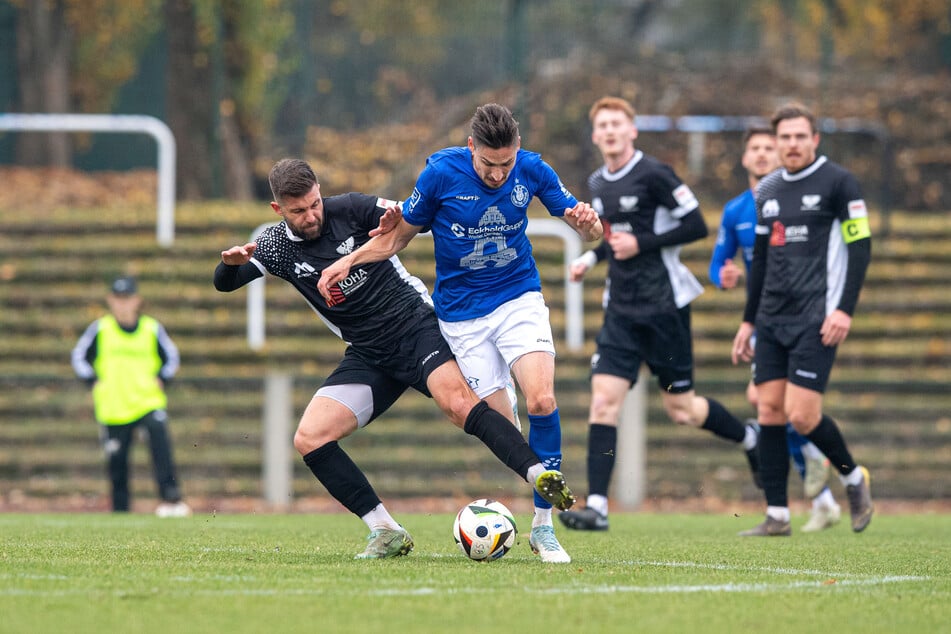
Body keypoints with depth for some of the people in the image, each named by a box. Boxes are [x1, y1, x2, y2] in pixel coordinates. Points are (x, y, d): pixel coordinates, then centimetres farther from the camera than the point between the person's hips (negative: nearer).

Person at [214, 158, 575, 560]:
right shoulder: (277, 245, 1)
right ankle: (387, 533, -8)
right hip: (369, 357, 5)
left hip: (417, 326, -5)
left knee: (457, 403, -32)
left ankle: (540, 476, -41)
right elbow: (224, 284, -4)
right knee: (309, 439, -11)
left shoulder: (349, 209, -7)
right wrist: (230, 262, -28)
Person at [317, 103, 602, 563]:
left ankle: (543, 525, -11)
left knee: (541, 402, -21)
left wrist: (587, 223, -22)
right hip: (462, 314, 0)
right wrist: (348, 262, -8)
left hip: (519, 299, 0)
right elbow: (401, 234, 4)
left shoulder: (531, 170, -9)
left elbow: (587, 229, 2)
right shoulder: (441, 172, -13)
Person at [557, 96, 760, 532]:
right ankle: (596, 507, -13)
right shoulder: (598, 184, 11)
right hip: (622, 311, 6)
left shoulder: (652, 174, -11)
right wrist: (592, 257, 9)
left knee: (680, 409, 2)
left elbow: (696, 226, -11)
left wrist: (640, 244, -17)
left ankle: (750, 439, 31)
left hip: (664, 305, -6)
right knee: (603, 399, -9)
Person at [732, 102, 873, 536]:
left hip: (817, 320, -6)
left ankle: (853, 477, 13)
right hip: (772, 320, 6)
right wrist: (748, 321, 20)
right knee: (768, 409, -1)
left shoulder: (838, 183, -4)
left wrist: (845, 309, -15)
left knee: (801, 414, -13)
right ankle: (777, 515, 2)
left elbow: (860, 247, -7)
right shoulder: (767, 191, 14)